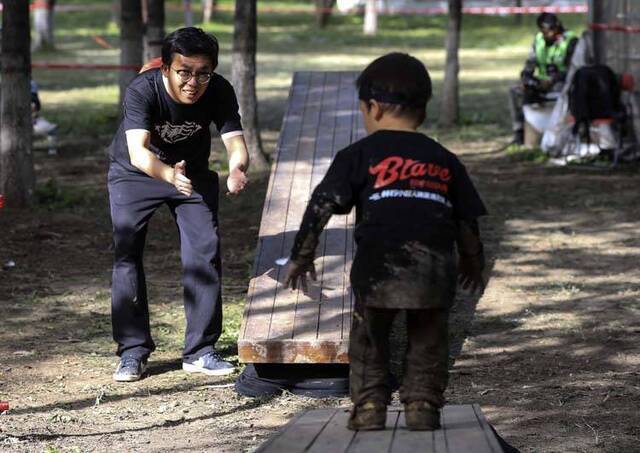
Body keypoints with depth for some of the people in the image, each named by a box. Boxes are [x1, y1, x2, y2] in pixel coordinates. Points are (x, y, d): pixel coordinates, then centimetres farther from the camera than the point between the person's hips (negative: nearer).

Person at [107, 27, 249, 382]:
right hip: (134, 172, -2)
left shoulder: (219, 92, -26)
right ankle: (132, 351, -2)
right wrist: (170, 175, -66)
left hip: (192, 172, 2)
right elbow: (138, 152, -45)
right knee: (127, 253, -11)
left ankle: (200, 351, 3)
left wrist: (237, 170, -56)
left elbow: (235, 143, -32)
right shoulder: (142, 90, -35)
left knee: (205, 252, -7)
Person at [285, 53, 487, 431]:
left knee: (370, 337, 15)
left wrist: (302, 255, 11)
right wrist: (474, 262, 36)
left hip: (379, 262, -2)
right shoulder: (444, 161, 20)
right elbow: (468, 221, 21)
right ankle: (423, 404, 11)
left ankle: (369, 404, 11)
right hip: (435, 265, 2)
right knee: (428, 341, 17)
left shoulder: (360, 154, 10)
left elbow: (322, 205, 5)